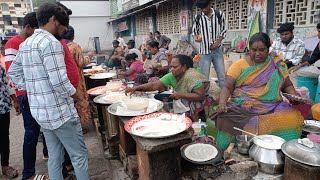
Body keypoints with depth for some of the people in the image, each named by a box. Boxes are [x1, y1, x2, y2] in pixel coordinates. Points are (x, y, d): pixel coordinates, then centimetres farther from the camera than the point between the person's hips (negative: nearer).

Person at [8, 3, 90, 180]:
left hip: (39, 111, 9)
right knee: (79, 155, 4)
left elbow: (13, 73, 19)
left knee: (54, 156, 18)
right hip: (59, 111, -9)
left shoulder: (25, 44, 12)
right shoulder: (51, 42, -16)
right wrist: (80, 99, -8)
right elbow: (59, 82, -22)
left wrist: (34, 92, 15)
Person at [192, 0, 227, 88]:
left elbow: (224, 31, 5)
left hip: (217, 50, 1)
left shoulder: (219, 14, -1)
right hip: (204, 51, 0)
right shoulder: (198, 17, -1)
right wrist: (196, 37, -16)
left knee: (222, 76, 4)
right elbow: (194, 32, 7)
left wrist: (218, 42, -10)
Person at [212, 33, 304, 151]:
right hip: (242, 108, -2)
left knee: (294, 118, -25)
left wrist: (294, 96, -3)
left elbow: (288, 85, 19)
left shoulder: (277, 65, 11)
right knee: (227, 119, -30)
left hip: (272, 107, 2)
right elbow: (227, 87, -3)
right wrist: (222, 103, -21)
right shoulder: (239, 65, 3)